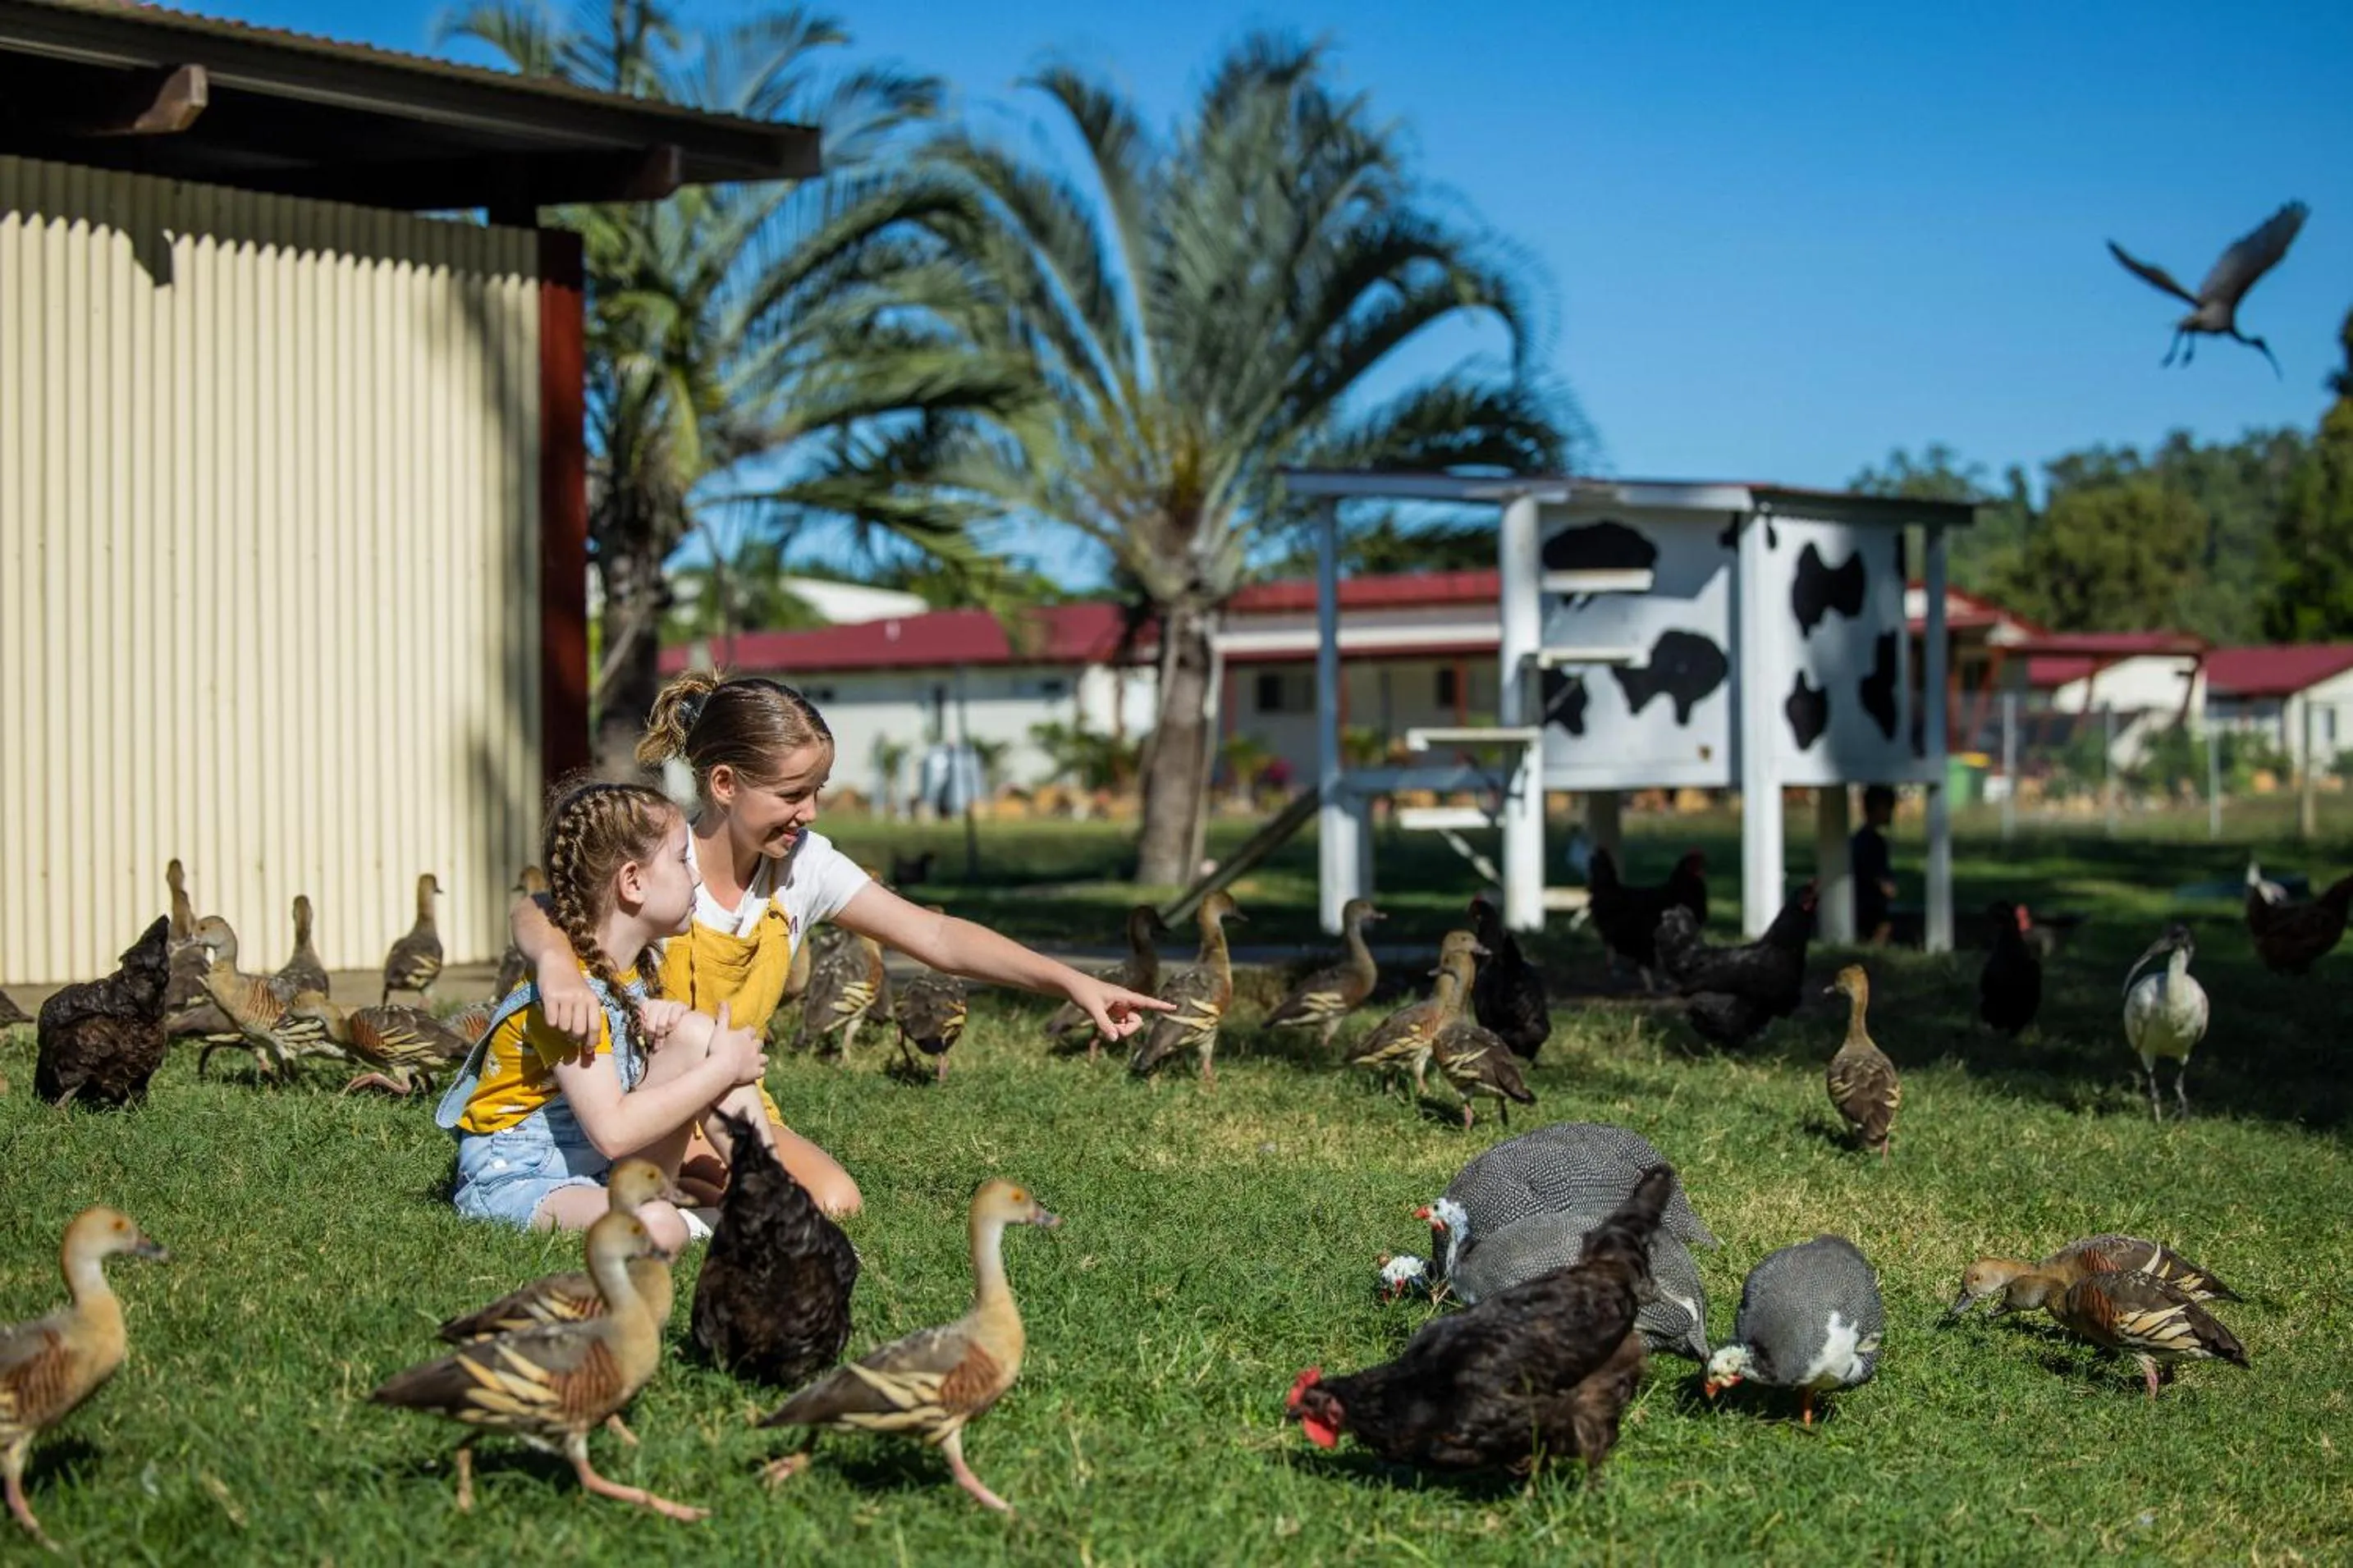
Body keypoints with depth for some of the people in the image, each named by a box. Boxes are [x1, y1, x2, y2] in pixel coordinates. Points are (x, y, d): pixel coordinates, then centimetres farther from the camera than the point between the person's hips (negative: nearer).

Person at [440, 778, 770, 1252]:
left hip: (603, 1168, 9)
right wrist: (724, 1068, -21)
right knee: (657, 1229, -40)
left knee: (696, 1034, -8)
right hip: (517, 1177, -9)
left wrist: (663, 1016, -4)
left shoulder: (632, 965, 7)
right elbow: (612, 1132, -29)